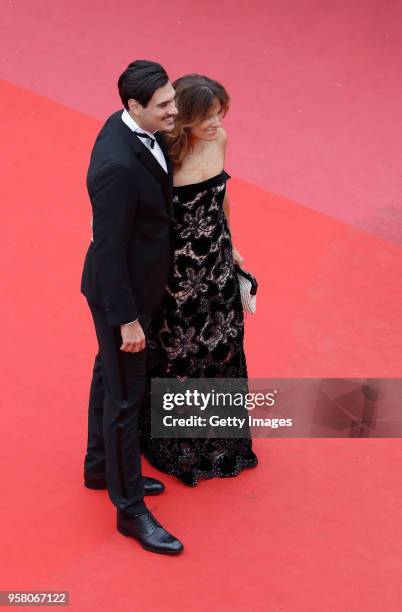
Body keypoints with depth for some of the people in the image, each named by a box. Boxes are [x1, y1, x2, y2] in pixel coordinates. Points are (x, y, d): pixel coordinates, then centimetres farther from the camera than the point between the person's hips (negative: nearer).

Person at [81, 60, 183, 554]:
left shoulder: (136, 128, -5)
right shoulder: (117, 165, -34)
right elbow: (108, 248, -27)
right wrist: (127, 319, -19)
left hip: (136, 280, 9)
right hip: (121, 291, -9)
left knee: (109, 376, 25)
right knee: (124, 398, 4)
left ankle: (101, 467, 46)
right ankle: (130, 509, 19)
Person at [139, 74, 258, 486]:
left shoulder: (219, 140, -8)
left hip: (216, 263, 6)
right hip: (177, 268, -6)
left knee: (219, 343, 21)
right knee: (176, 353, 13)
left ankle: (216, 434, 44)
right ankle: (176, 443, 36)